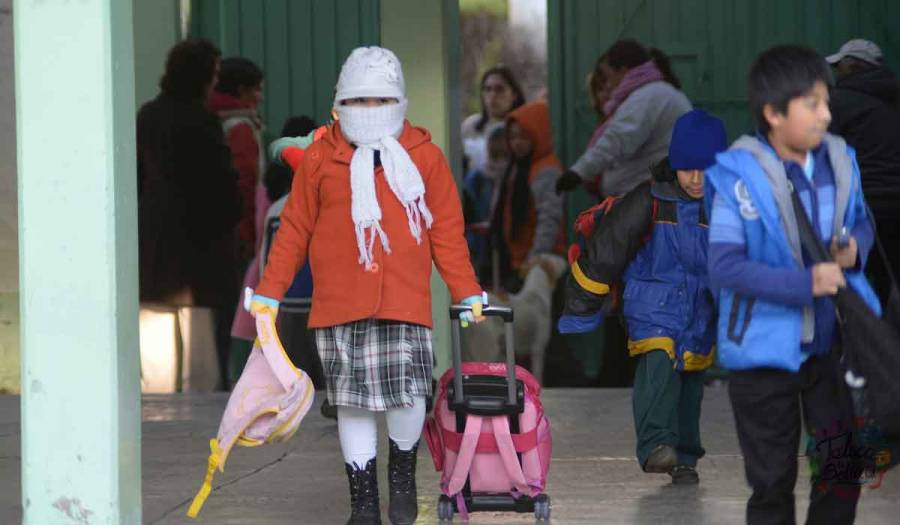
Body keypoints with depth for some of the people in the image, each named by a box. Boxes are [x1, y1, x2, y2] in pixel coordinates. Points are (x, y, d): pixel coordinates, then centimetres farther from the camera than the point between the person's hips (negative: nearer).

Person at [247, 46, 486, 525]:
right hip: (338, 306, 1)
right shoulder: (319, 158, 6)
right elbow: (294, 230, 10)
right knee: (354, 404, 4)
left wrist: (467, 292, 6)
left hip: (405, 303, -1)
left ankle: (403, 470, 18)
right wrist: (269, 292, 8)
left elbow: (447, 232, 10)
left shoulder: (424, 157, 6)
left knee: (409, 397, -10)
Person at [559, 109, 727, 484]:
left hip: (701, 312, 4)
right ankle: (656, 446, -36)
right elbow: (604, 250, -5)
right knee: (657, 363, -26)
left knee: (690, 382, 13)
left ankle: (684, 457, 30)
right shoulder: (649, 202, -13)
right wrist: (581, 310, 1)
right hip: (652, 308, -3)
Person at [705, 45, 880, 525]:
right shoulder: (741, 178, -21)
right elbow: (724, 268, -24)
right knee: (772, 482, 9)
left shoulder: (839, 162, -5)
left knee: (842, 466, 13)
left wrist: (856, 248, -12)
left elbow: (861, 222, 12)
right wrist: (804, 284, -30)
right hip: (764, 348, -5)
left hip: (828, 343, 5)